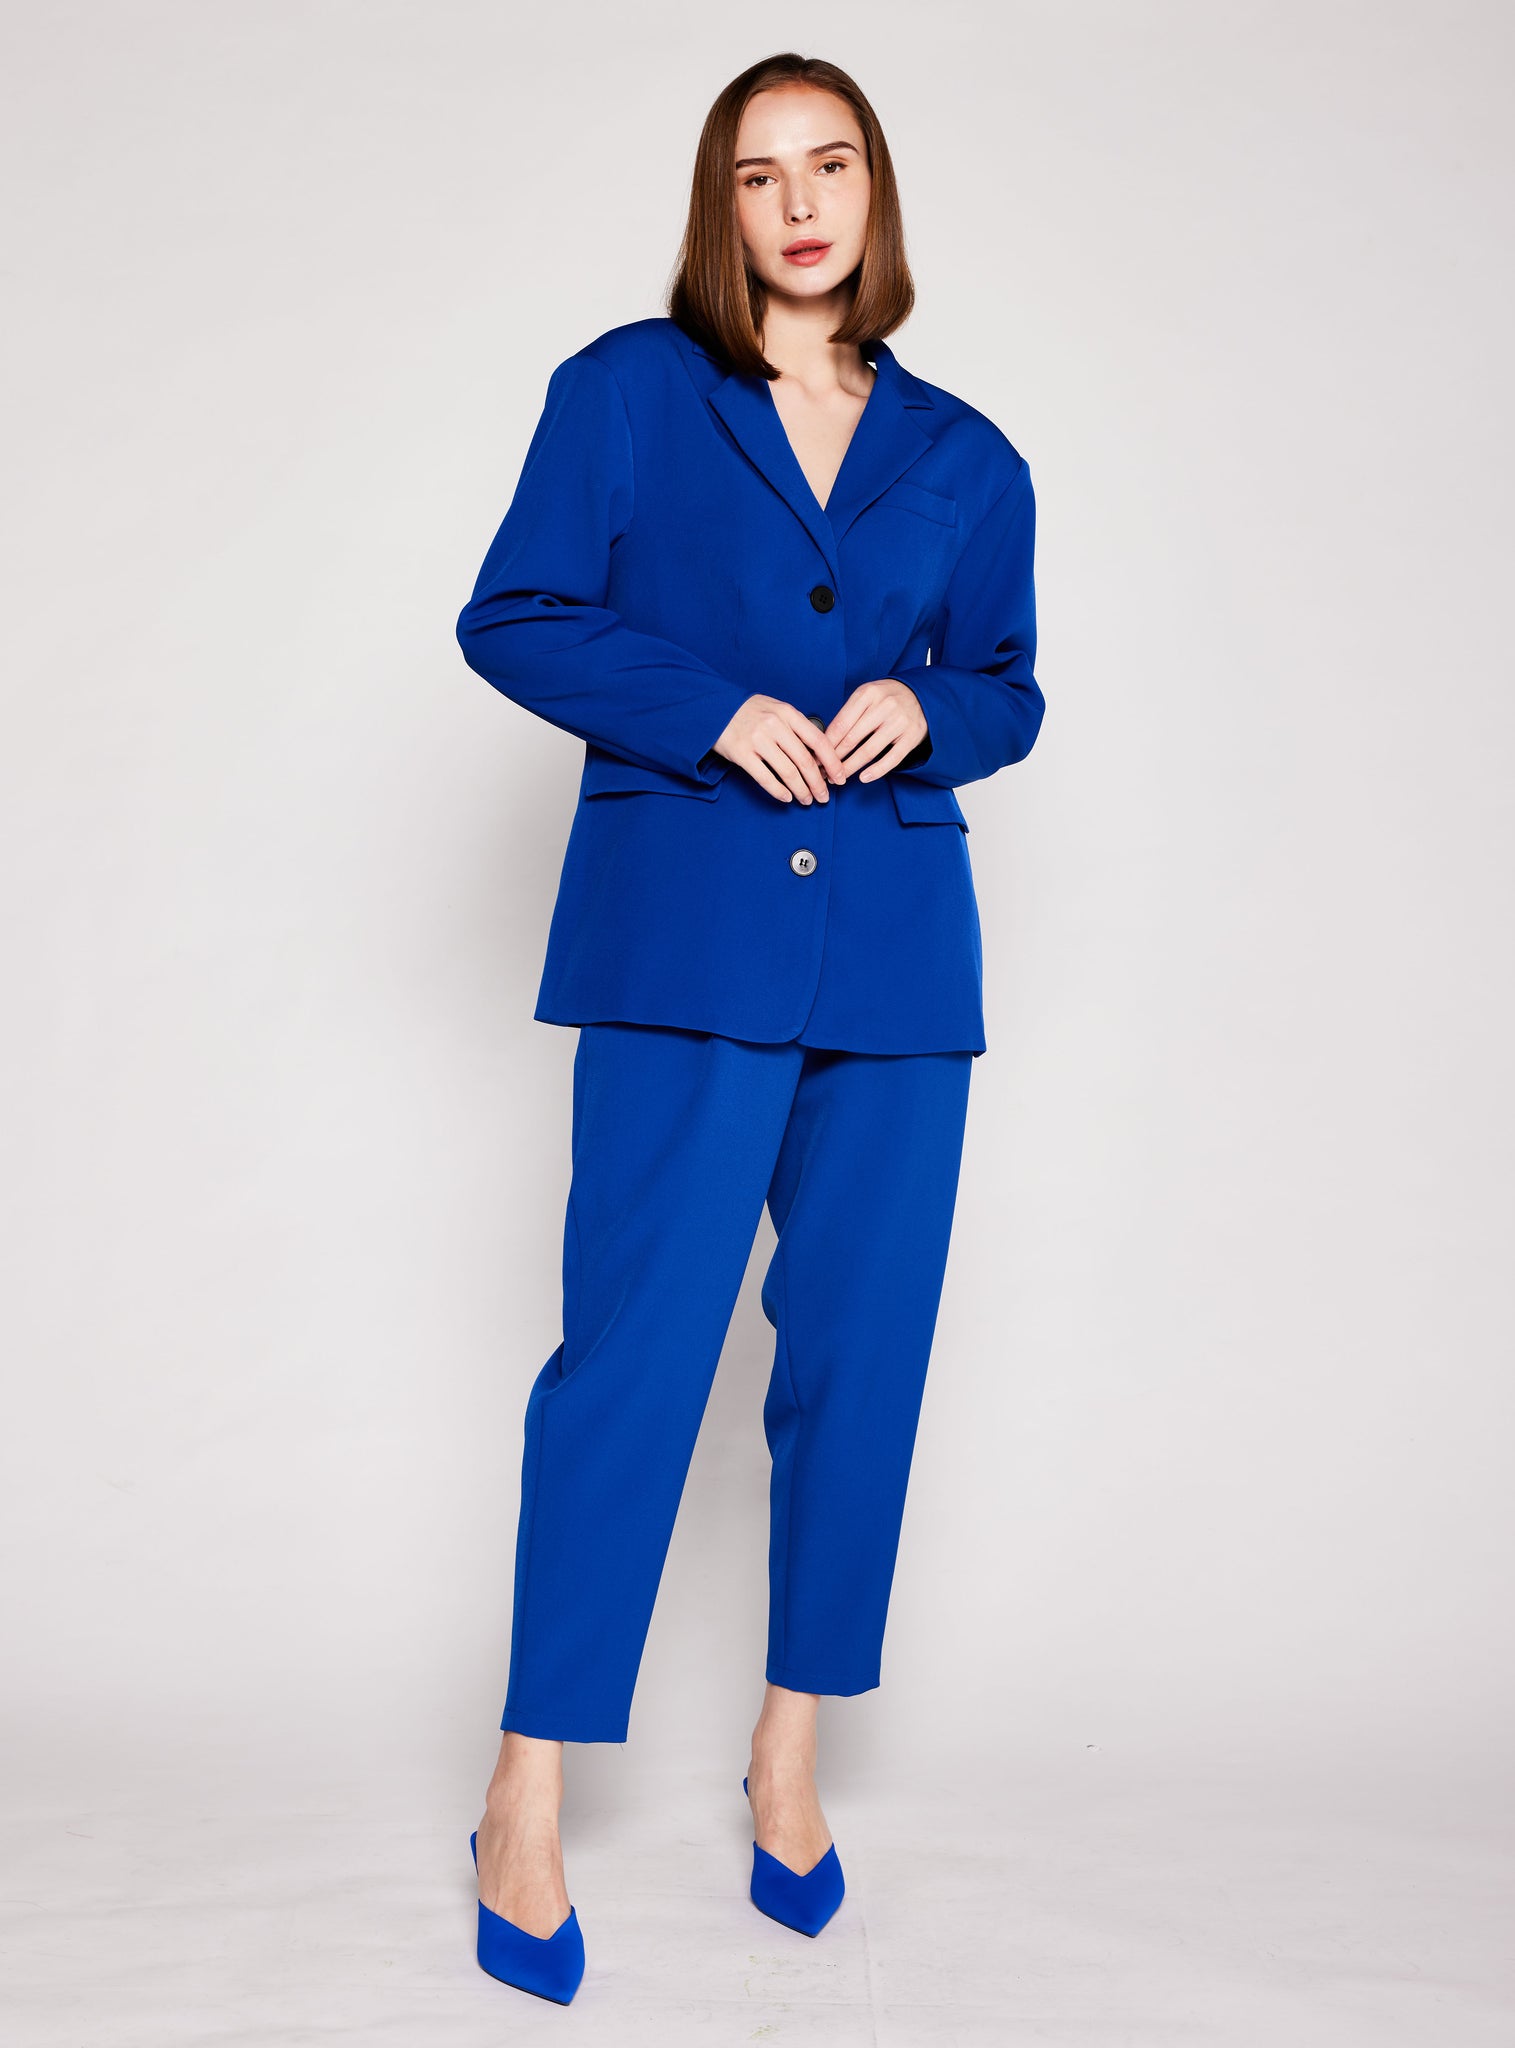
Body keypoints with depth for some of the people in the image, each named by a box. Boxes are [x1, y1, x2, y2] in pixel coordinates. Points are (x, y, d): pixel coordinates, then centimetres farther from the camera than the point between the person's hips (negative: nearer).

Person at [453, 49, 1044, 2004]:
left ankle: (790, 1758, 24)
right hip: (684, 930, -3)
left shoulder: (967, 457, 13)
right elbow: (511, 619, 2)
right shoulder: (624, 391, 5)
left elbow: (1009, 684, 18)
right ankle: (526, 1805, 6)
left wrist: (925, 707, -5)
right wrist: (716, 708, -11)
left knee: (860, 1352, 6)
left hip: (897, 953, 4)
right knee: (633, 1347, -7)